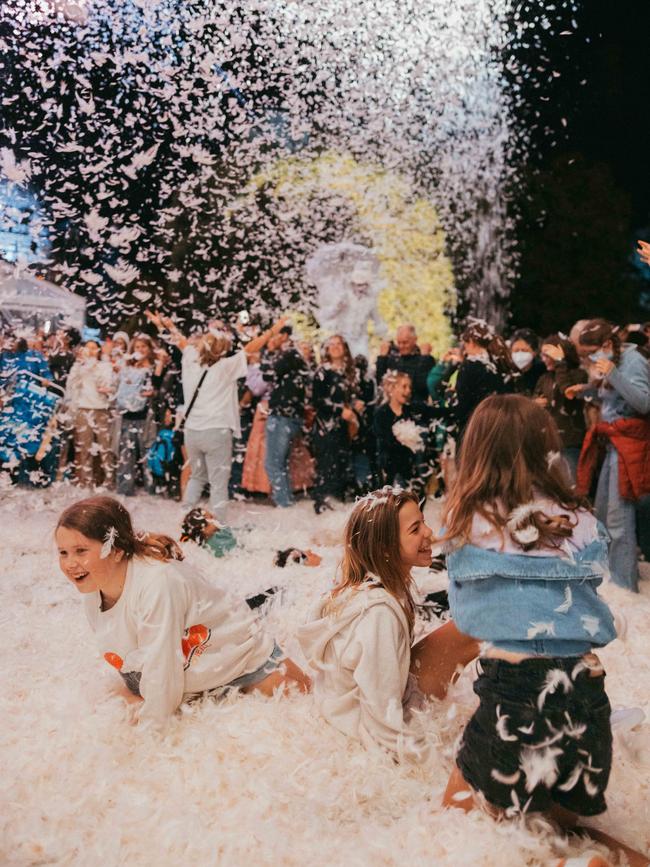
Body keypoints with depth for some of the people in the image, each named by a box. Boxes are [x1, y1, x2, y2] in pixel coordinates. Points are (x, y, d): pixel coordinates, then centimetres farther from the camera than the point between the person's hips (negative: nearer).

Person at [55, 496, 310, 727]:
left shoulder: (156, 583, -41)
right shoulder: (90, 593, -14)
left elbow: (161, 668, -34)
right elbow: (129, 662, 1)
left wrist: (148, 727, -25)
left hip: (242, 656, -6)